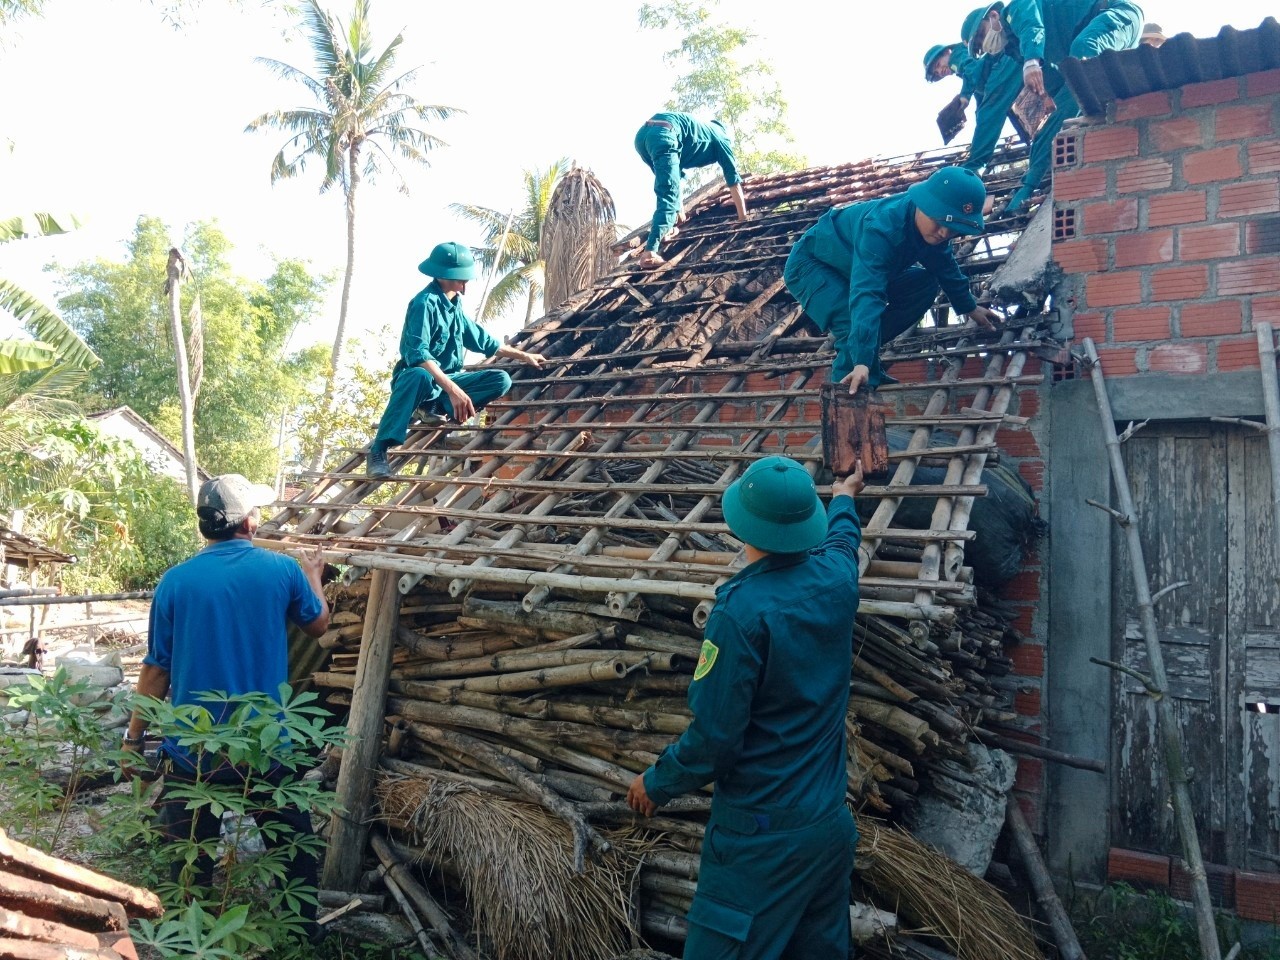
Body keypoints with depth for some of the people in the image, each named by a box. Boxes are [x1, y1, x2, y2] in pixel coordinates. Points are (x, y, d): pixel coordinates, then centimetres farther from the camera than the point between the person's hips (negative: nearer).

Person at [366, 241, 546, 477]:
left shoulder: (454, 304, 11)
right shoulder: (426, 302, -17)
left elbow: (480, 338, 26)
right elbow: (418, 355, -30)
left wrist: (523, 356, 30)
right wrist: (452, 389, -40)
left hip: (448, 380, 8)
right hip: (423, 380, -8)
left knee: (501, 379, -5)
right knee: (420, 376, -43)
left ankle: (437, 409, -13)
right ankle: (378, 450, -35)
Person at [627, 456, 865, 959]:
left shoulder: (743, 609, -24)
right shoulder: (836, 578, -4)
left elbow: (714, 735, -21)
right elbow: (842, 537, 23)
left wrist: (657, 783, -2)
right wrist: (844, 498, 44)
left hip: (762, 839, -7)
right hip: (831, 825, 7)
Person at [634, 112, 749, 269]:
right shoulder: (721, 137, 28)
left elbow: (675, 174, 51)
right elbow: (734, 181, 26)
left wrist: (680, 210, 58)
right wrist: (743, 219, 31)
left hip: (643, 133, 7)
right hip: (663, 136, -7)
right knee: (669, 196, -11)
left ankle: (665, 228, 18)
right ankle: (650, 253, -26)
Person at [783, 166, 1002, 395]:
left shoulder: (930, 227, -13)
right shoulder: (881, 228, -39)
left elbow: (945, 268, 8)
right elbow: (866, 293, -50)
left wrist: (970, 308, 21)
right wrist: (862, 362, -59)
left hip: (853, 267, 8)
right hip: (810, 264, -8)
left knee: (925, 284, 1)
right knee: (854, 322, -32)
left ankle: (865, 346, 3)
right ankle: (847, 387, -12)